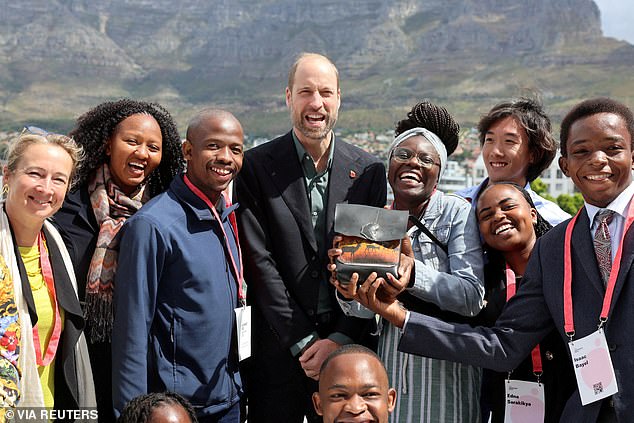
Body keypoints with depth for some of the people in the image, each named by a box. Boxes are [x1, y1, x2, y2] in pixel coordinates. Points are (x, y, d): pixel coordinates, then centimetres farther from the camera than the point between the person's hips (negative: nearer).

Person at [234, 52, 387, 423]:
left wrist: (340, 339, -8)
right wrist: (304, 341, -11)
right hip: (278, 347, -1)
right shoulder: (257, 166, -4)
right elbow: (260, 262, -9)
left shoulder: (368, 170, 2)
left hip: (347, 346, 2)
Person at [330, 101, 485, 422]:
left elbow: (472, 298, -17)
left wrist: (415, 275, -31)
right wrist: (350, 294, -22)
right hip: (390, 360, 3)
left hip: (446, 367, -3)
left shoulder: (457, 213, -8)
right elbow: (365, 312, 0)